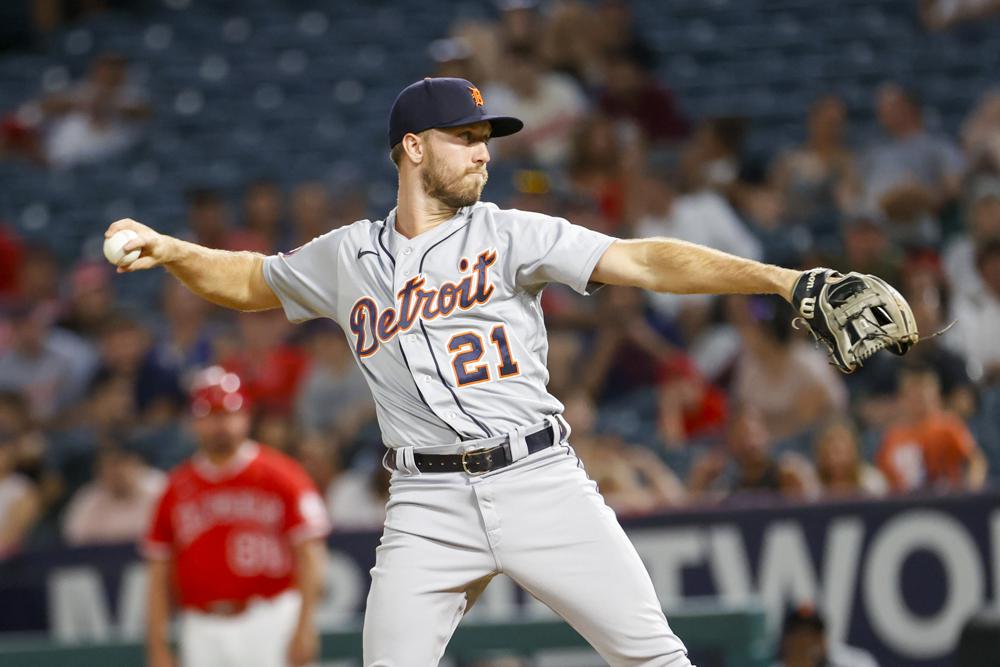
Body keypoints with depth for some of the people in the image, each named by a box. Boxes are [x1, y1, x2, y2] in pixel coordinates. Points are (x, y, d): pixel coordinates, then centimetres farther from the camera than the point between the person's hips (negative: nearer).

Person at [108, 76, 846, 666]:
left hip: (539, 481, -1)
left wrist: (778, 279, -17)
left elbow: (641, 262, -6)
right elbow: (250, 282, 28)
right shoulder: (347, 258, 12)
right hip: (430, 505, 1)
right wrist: (167, 250, 10)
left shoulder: (509, 234, 4)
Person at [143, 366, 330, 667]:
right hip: (202, 629, 3)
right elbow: (159, 574, 10)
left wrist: (304, 627, -12)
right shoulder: (177, 489, 9)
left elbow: (309, 555, -3)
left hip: (267, 625, -3)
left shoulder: (280, 476, 0)